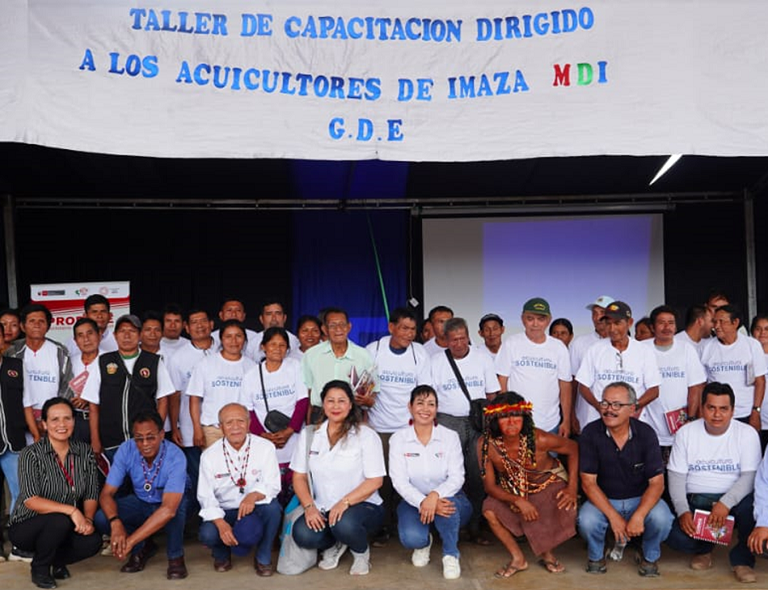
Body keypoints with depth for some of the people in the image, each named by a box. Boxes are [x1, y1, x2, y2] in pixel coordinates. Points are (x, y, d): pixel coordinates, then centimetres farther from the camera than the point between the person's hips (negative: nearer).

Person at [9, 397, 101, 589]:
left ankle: (56, 560, 10)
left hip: (66, 529, 4)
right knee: (60, 520, -34)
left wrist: (88, 519, -21)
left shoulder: (84, 451, -2)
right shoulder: (31, 454, -14)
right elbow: (30, 500, -24)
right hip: (26, 528, -4)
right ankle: (39, 568, -3)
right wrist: (71, 510, -34)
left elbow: (92, 495, -1)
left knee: (93, 541, -24)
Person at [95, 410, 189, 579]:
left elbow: (169, 509, -41)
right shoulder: (126, 450, -21)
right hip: (140, 503, 4)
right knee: (101, 518, -22)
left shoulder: (175, 456, -32)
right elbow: (106, 494, -20)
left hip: (170, 504, -4)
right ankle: (143, 547, 5)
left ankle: (175, 556, -11)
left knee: (175, 505, -38)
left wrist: (130, 541, -44)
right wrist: (115, 522, -41)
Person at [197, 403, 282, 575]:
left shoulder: (265, 448, -8)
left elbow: (273, 485, -14)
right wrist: (220, 523, -25)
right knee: (207, 534, -29)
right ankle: (222, 554, 12)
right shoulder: (210, 456, -6)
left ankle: (263, 557, -5)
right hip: (224, 512, 1)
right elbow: (206, 496, -7)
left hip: (256, 510, 0)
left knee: (272, 507, -33)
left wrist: (254, 496, -37)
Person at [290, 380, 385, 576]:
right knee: (303, 534, -29)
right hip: (322, 510, 3)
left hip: (362, 506, -2)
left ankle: (361, 552, 1)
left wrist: (345, 502, -22)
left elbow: (375, 481, -9)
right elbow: (299, 477, 6)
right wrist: (309, 507, -12)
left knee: (344, 523, -36)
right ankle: (333, 545, 8)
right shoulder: (309, 434, 7)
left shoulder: (366, 435, -4)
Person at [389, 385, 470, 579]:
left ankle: (451, 555, -11)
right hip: (414, 501, 0)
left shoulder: (450, 437, -4)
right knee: (411, 538, -30)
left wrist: (435, 495, -34)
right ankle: (423, 543, 10)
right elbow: (399, 480, -12)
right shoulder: (398, 439, -4)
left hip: (448, 500, 0)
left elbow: (456, 477, -12)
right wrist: (422, 502, -31)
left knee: (447, 501, -37)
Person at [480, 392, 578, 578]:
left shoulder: (538, 439, -29)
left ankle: (547, 554, 5)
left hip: (549, 484, -1)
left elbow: (573, 449, -12)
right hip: (512, 492, 1)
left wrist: (572, 487, -17)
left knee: (566, 510, -27)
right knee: (490, 510, -25)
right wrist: (519, 501, -33)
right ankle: (518, 559, -1)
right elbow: (490, 485, -19)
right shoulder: (486, 444, -26)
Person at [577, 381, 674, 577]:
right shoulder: (590, 433, -13)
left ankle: (650, 556, 5)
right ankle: (596, 556, 5)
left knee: (661, 518, -29)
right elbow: (588, 482, -13)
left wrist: (638, 516, -28)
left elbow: (656, 482, -12)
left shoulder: (646, 433, -10)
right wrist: (613, 517, -24)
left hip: (640, 499, 1)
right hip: (603, 500, 0)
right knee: (586, 520, -31)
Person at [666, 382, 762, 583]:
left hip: (734, 500, -1)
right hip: (695, 501, 1)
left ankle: (743, 559, -6)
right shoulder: (686, 433, 2)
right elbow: (676, 476, 0)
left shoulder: (747, 433, -2)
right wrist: (683, 511, -17)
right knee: (676, 536, -27)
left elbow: (750, 476, -12)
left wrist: (726, 503, -28)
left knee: (754, 505, -35)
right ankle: (703, 549, 13)